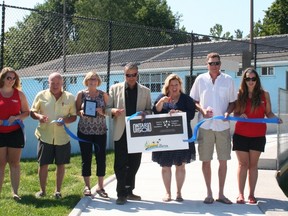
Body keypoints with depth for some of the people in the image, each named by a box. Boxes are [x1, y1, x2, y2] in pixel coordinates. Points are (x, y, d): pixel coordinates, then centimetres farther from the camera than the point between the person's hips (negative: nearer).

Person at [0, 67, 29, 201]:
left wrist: (16, 117, -13)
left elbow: (27, 112, 5)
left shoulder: (19, 94, 2)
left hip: (16, 133, 1)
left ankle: (15, 192, 9)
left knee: (14, 163, 4)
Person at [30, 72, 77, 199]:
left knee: (60, 164, 8)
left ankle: (58, 191, 21)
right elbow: (32, 112, 7)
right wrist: (38, 116, -16)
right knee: (43, 164, 3)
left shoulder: (70, 97, 3)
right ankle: (42, 190, 20)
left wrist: (65, 120, -16)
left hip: (62, 137, 1)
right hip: (45, 136, -1)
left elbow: (74, 116, 5)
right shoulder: (41, 95, 2)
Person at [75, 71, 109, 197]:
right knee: (86, 159, 4)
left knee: (101, 158, 1)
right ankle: (87, 186, 16)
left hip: (100, 131, 1)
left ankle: (100, 186, 13)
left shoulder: (103, 95, 4)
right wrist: (81, 112, -15)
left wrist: (102, 111, -14)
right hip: (84, 131, 0)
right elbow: (76, 111, 6)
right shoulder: (81, 94, 3)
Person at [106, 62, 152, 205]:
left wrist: (144, 113, -15)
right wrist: (113, 111, -18)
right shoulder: (115, 88, 3)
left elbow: (149, 110, 7)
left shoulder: (145, 91, 7)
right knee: (120, 164, -1)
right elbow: (107, 108, 3)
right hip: (121, 132, -2)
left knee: (134, 164, 9)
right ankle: (121, 193, 7)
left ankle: (129, 191, 22)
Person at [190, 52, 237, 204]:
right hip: (205, 125, -1)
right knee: (206, 160, 4)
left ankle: (221, 193, 18)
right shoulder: (200, 79, 3)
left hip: (223, 125, 1)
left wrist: (228, 112, -10)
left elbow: (233, 101, 10)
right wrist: (202, 110, -11)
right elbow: (193, 100, 8)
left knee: (223, 161, 5)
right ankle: (209, 193, 18)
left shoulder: (228, 80, 4)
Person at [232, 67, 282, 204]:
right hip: (241, 135, 0)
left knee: (253, 164, 7)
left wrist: (276, 118, -16)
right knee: (243, 164, 3)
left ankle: (251, 194, 13)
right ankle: (240, 194, 7)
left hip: (258, 135, 0)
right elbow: (235, 113, 4)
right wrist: (240, 115, -17)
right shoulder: (239, 95, 0)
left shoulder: (264, 94, 2)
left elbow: (268, 112, 3)